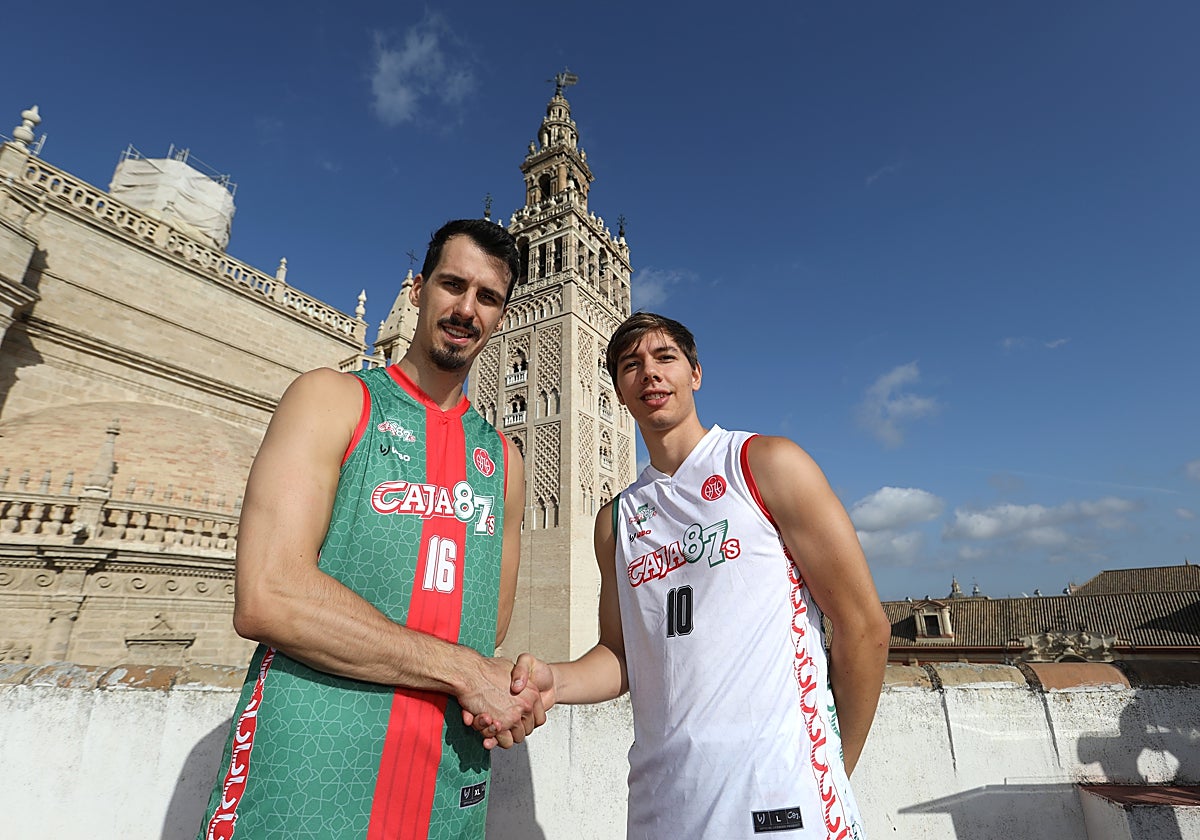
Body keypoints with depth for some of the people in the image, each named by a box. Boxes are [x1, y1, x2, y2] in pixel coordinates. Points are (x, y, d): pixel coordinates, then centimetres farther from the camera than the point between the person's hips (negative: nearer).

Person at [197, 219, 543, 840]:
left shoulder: (502, 458, 8)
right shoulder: (332, 399, -4)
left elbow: (491, 623, 12)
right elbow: (266, 597, -17)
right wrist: (461, 671, -17)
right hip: (302, 778, -4)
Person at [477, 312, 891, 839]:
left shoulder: (766, 463, -8)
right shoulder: (616, 520, 7)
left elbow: (865, 626, -6)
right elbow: (622, 655, 8)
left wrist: (837, 769, 0)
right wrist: (554, 681, -12)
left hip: (778, 797, -4)